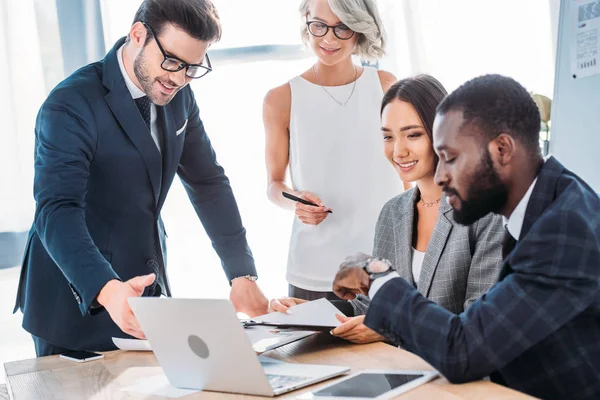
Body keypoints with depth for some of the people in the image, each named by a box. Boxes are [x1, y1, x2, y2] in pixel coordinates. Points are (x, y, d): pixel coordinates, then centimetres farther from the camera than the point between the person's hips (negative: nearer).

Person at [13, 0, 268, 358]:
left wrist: (243, 275, -4)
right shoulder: (72, 106, -21)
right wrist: (107, 290, -47)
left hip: (148, 294, 6)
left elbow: (209, 183, 5)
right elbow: (57, 211, -31)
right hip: (78, 302, -6)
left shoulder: (178, 97, 0)